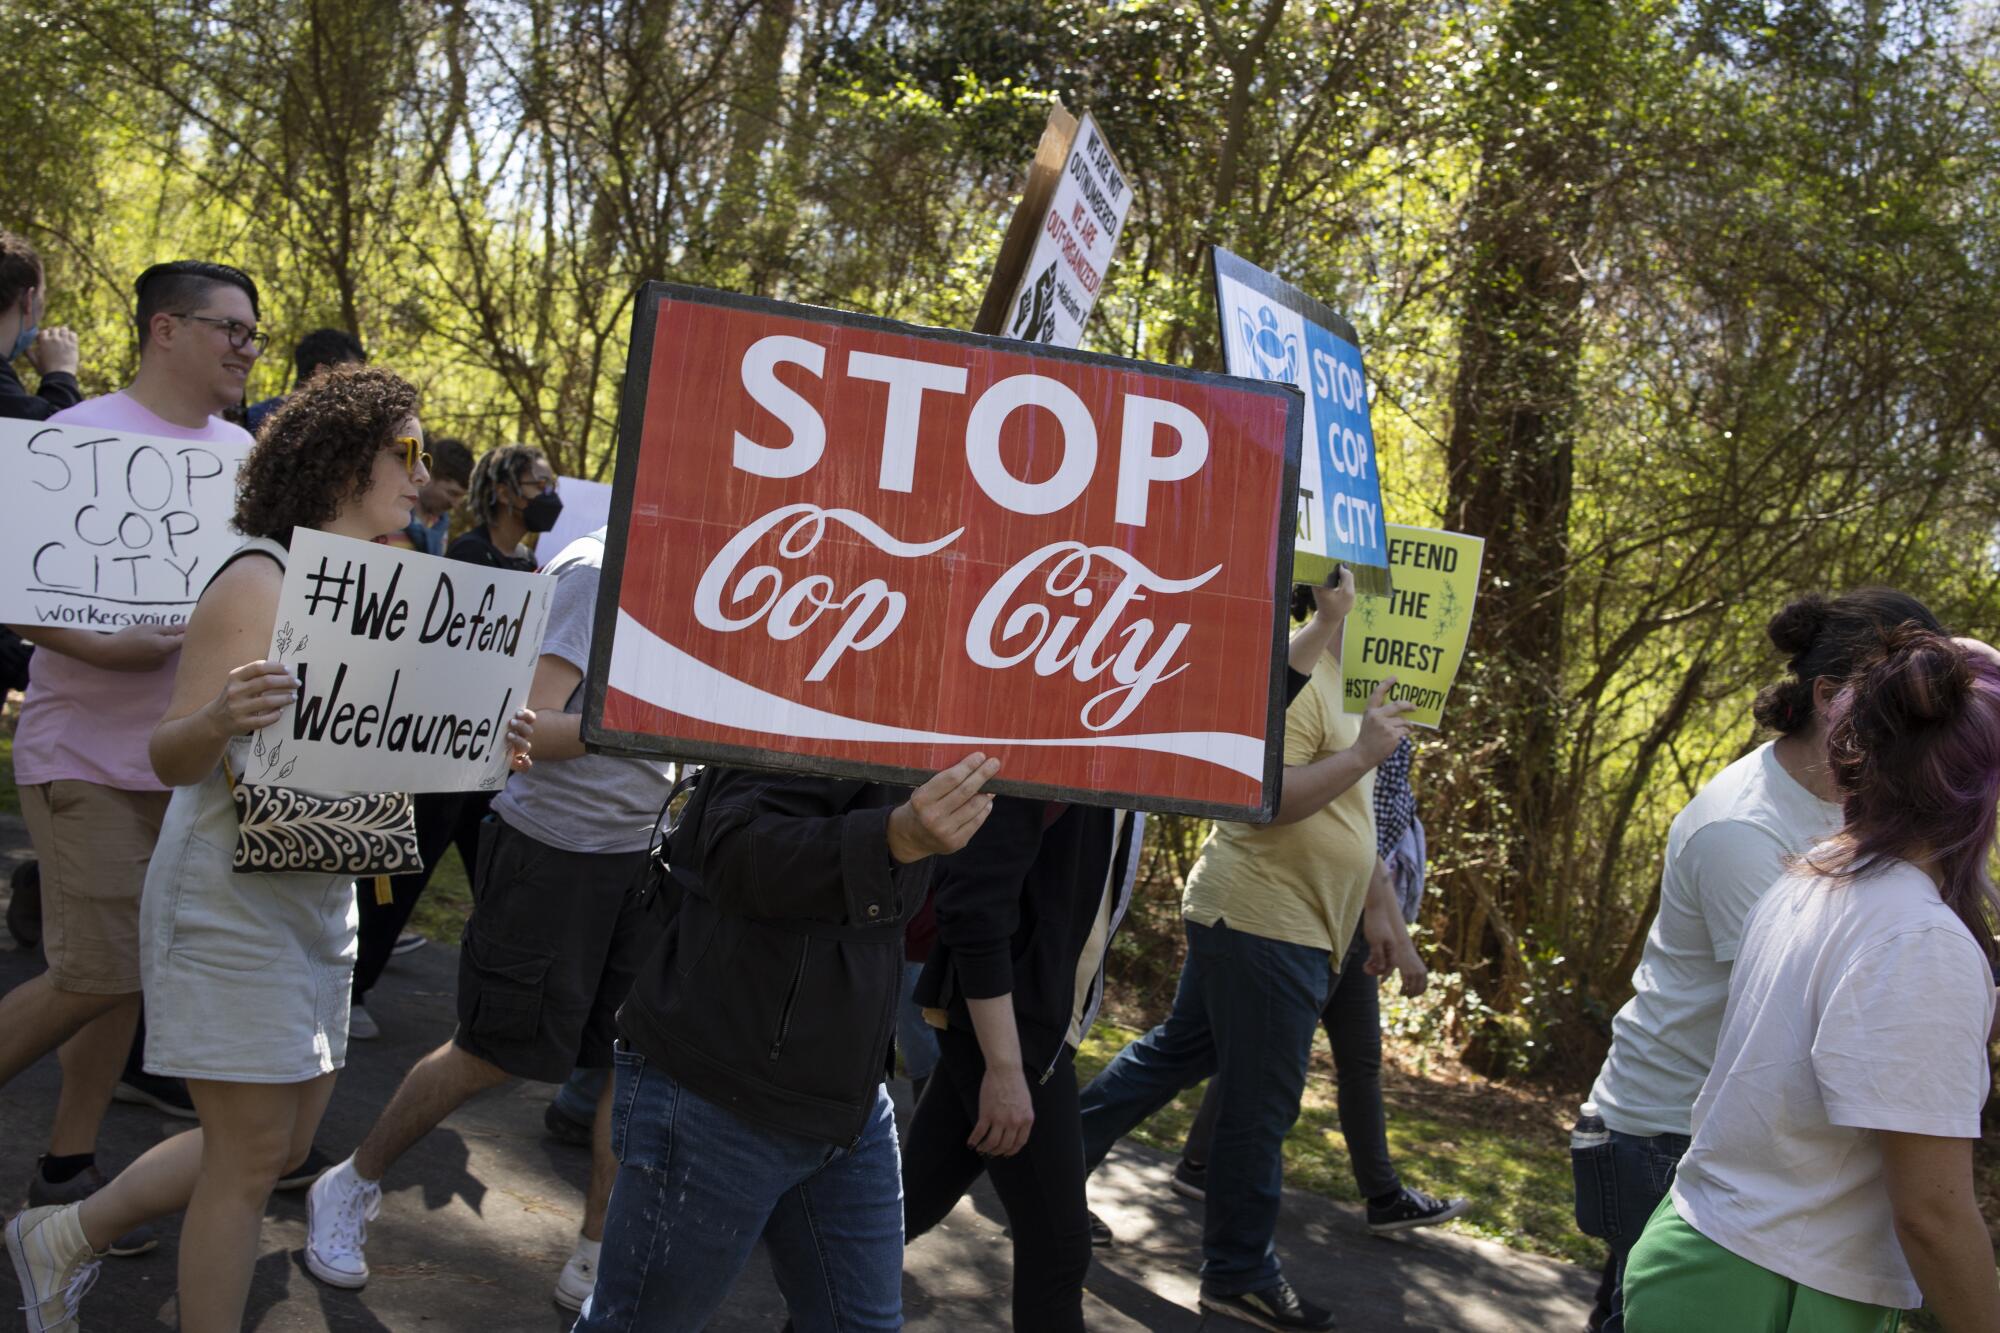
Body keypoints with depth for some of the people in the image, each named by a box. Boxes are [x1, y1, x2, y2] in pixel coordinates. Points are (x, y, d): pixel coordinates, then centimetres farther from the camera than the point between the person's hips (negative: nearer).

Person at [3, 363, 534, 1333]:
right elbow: (172, 759, -16)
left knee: (285, 1143, 16)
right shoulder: (259, 580, -15)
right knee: (251, 1153, -2)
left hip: (321, 901, 9)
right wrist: (219, 717, -38)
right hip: (231, 901, -9)